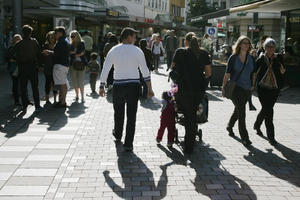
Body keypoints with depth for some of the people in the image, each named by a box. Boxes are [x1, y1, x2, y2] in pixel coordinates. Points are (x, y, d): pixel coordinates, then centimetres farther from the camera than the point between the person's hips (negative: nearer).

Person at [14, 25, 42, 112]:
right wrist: (39, 65, 7)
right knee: (35, 88, 6)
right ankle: (37, 106, 7)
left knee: (23, 88, 7)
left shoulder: (18, 44, -2)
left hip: (22, 67, 0)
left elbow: (17, 57, 0)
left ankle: (24, 107, 8)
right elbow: (39, 54, -2)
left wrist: (19, 67, 11)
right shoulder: (34, 42, -3)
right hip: (33, 66, 0)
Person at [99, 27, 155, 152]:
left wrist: (102, 87, 6)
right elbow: (145, 71, -4)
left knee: (118, 112, 21)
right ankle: (128, 144, 6)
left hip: (118, 86, 2)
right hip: (133, 86, -1)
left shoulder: (114, 50, 1)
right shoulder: (137, 51, -3)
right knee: (131, 115, 4)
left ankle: (118, 135, 43)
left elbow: (105, 70, 0)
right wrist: (149, 89, 0)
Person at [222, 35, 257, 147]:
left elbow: (254, 73, 18)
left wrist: (253, 85, 11)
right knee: (241, 112, -9)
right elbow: (227, 74, -5)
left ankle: (229, 126, 42)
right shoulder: (233, 58, -6)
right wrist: (223, 87, -5)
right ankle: (244, 137, -3)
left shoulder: (251, 58, 7)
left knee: (238, 110, 17)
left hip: (247, 89, 5)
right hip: (236, 88, -5)